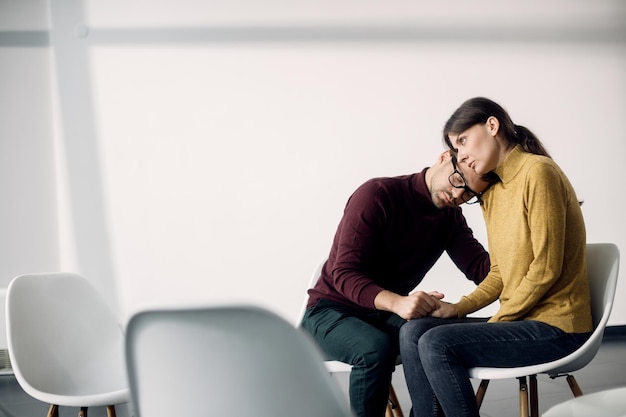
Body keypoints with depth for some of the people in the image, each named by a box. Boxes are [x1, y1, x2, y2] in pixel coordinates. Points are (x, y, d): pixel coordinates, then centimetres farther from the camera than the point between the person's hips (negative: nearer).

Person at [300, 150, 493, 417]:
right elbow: (344, 274, -24)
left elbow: (482, 268, -11)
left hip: (386, 315, 5)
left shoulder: (451, 218, 5)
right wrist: (397, 302, -41)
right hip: (331, 313, -5)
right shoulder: (376, 195, -16)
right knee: (376, 348, -36)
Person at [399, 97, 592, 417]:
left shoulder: (538, 171, -12)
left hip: (556, 326, -8)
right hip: (522, 319, 8)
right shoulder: (491, 192, 14)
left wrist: (497, 321, -11)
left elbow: (546, 268, -17)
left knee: (436, 344, -20)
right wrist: (458, 308, -1)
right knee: (413, 333, -4)